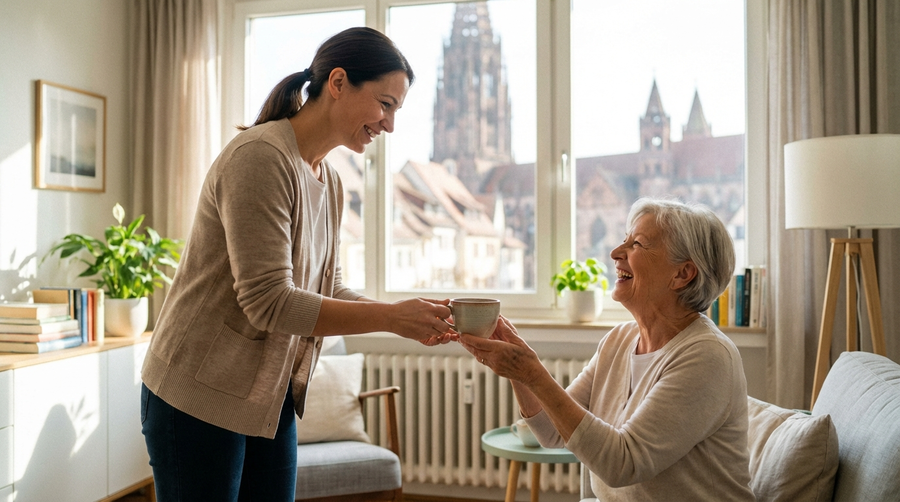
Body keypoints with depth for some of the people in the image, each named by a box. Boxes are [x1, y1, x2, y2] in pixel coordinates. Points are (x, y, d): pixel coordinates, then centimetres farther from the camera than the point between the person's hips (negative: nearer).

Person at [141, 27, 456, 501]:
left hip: (272, 400, 8)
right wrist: (390, 317, -24)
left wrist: (412, 319, -6)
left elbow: (328, 290, 8)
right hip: (200, 397, -8)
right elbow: (269, 302, -25)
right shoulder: (260, 155, -20)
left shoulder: (329, 182, 7)